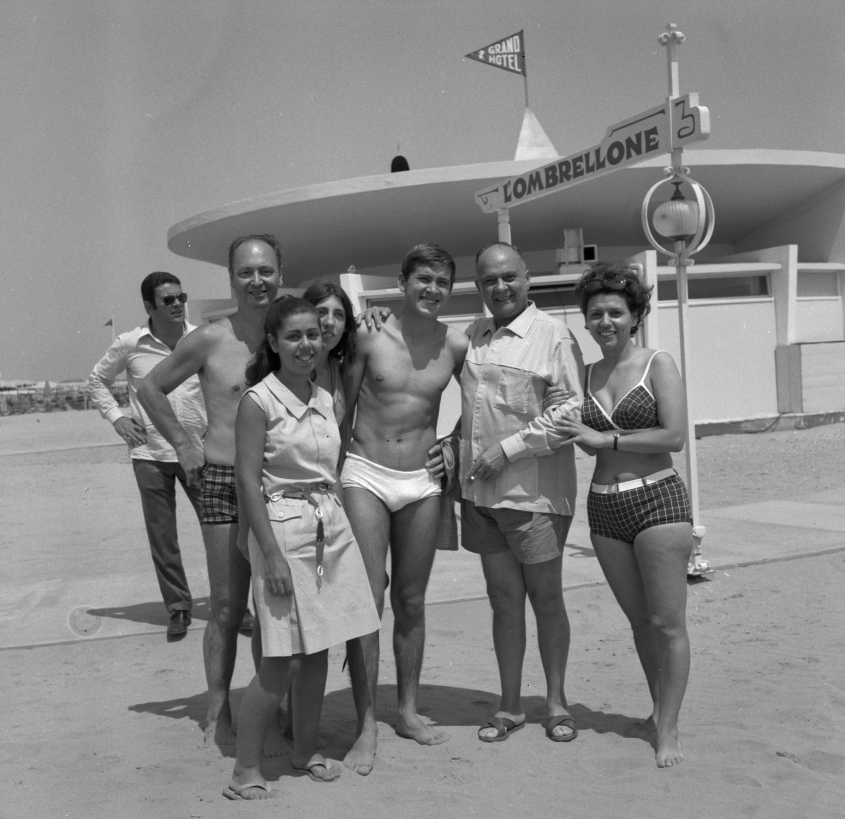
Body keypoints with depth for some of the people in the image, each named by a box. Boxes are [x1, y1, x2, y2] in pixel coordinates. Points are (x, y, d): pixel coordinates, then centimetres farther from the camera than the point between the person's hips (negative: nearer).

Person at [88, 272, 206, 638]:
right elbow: (97, 380, 12)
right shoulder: (129, 344, -3)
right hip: (150, 454, 0)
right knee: (161, 537, 7)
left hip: (198, 449, 0)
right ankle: (178, 608, 22)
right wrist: (116, 416, 0)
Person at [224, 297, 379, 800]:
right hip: (284, 528, -6)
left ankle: (306, 751, 28)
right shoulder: (259, 400, -10)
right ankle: (246, 769, 11)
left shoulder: (326, 400, 9)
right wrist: (272, 554, -17)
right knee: (282, 660, -4)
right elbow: (248, 480, -13)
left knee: (319, 649, 12)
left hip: (332, 527, 6)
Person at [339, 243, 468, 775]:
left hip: (422, 482, 3)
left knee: (411, 602, 12)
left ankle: (408, 711, 27)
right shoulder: (369, 336, -5)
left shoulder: (456, 346, 1)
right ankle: (367, 727, 5)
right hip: (366, 475, -2)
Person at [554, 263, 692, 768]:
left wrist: (604, 438, -13)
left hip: (658, 499, -5)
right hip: (604, 508, 5)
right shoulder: (586, 375, 10)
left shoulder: (658, 365, -4)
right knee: (639, 619, 14)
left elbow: (674, 436, -13)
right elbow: (576, 437, 13)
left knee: (668, 622, -1)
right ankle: (661, 710, 29)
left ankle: (668, 728, 10)